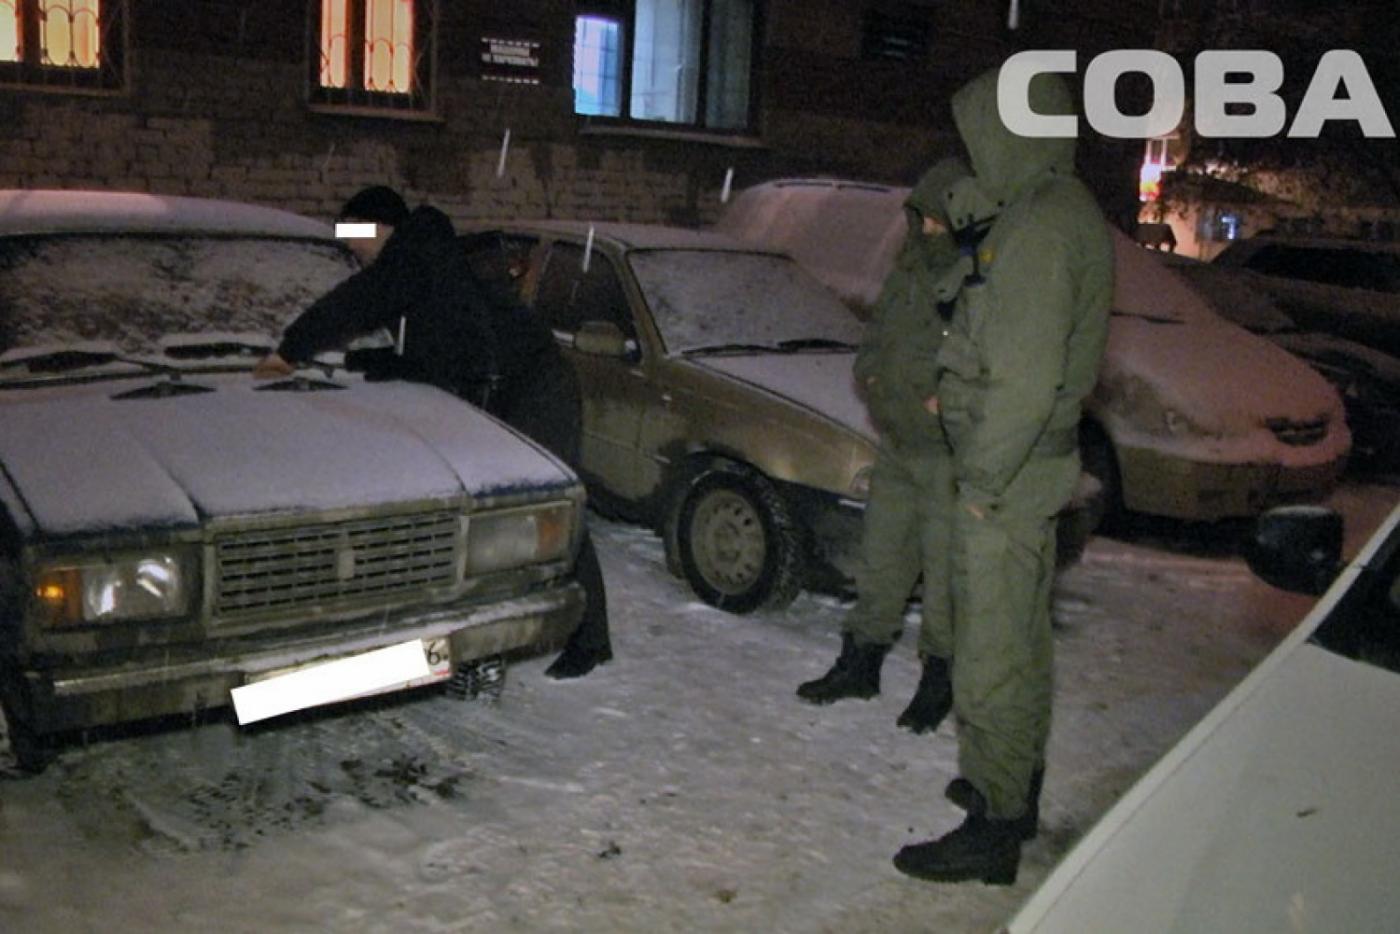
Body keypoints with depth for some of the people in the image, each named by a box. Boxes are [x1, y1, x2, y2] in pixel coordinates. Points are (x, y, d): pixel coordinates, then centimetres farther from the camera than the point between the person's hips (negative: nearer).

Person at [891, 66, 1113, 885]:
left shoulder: (1040, 227, -20)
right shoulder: (1067, 213, 13)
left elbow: (1027, 376, -25)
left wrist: (983, 478, -20)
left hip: (1008, 477, -11)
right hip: (1037, 466, 11)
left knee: (992, 653, -3)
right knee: (1023, 639, 20)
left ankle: (993, 831, 8)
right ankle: (1015, 789, 35)